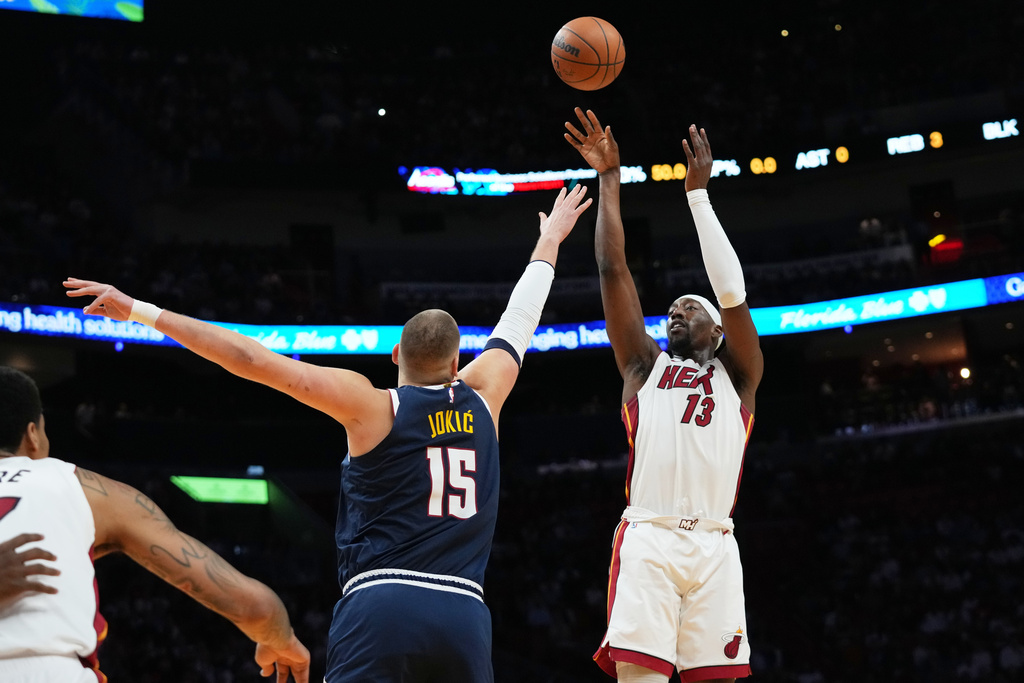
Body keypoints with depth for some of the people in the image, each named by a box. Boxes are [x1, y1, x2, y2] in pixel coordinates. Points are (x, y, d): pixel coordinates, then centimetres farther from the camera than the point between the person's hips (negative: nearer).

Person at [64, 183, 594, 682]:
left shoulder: (370, 405, 4)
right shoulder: (482, 398, 13)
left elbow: (249, 359, 0)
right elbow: (518, 322, 32)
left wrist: (140, 311, 2)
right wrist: (549, 242, 49)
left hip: (380, 605, -3)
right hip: (463, 614, 3)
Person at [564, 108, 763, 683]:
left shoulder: (737, 374, 20)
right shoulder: (645, 365, 22)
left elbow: (732, 291, 6)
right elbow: (613, 270, 17)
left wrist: (699, 193, 8)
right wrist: (609, 179, 16)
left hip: (714, 545, 1)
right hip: (647, 538, 0)